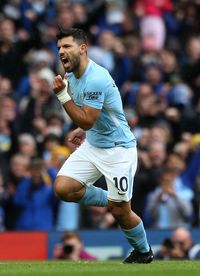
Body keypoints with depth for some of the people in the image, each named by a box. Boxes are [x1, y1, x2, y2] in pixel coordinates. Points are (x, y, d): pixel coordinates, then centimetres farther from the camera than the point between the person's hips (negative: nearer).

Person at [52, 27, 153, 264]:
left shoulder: (96, 79, -26)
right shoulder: (71, 75, 1)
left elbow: (86, 121, -27)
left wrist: (62, 95, -28)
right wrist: (82, 130, 8)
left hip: (118, 149, -8)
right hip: (91, 145, 8)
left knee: (120, 212, -1)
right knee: (63, 188, -10)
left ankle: (144, 252, 26)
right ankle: (111, 201, 12)